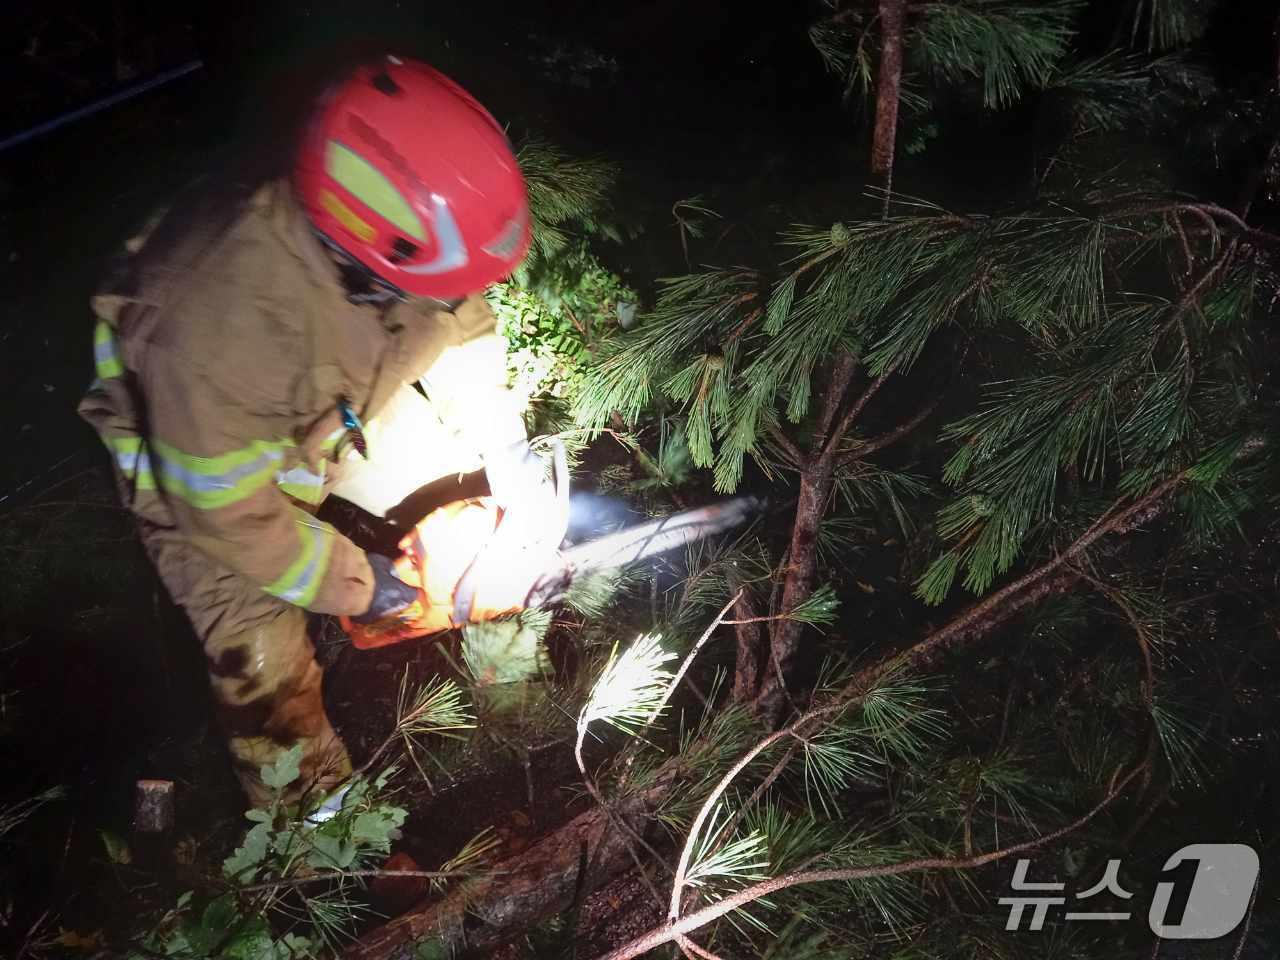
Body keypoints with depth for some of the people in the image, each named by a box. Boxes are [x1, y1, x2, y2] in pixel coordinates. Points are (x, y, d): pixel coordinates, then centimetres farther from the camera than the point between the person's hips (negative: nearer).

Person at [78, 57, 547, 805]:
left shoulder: (405, 235, -29)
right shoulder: (219, 327, -45)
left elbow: (461, 328, -6)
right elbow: (228, 510, -30)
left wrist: (507, 447, -10)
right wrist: (345, 578, -20)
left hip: (335, 415, 5)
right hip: (198, 463, -5)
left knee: (465, 471, -2)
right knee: (267, 664, -7)